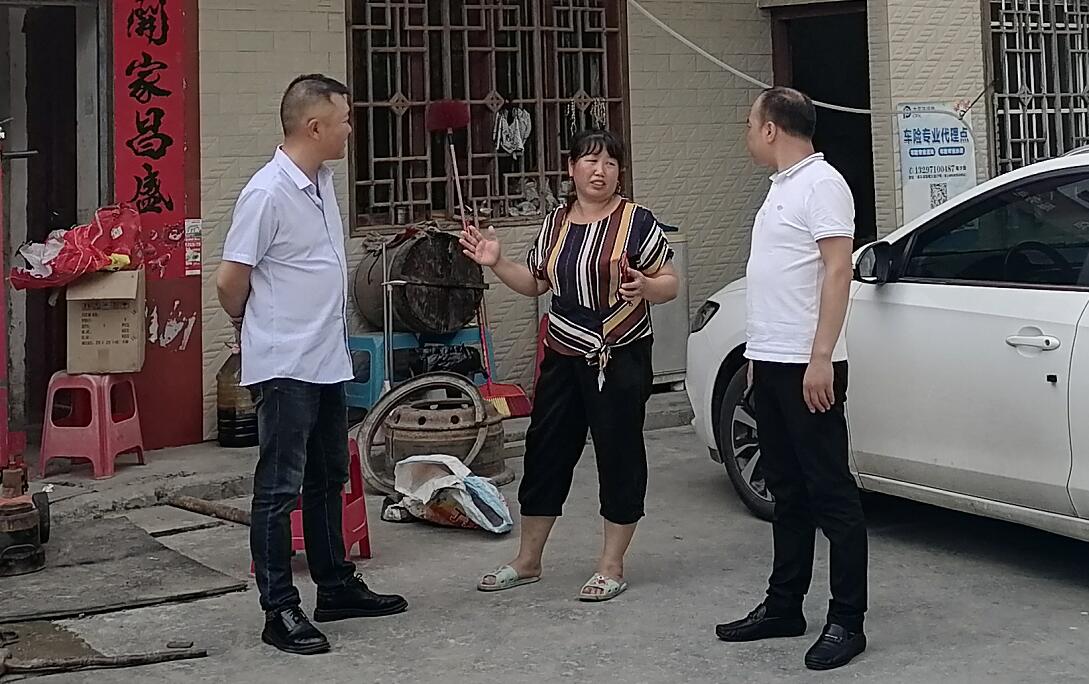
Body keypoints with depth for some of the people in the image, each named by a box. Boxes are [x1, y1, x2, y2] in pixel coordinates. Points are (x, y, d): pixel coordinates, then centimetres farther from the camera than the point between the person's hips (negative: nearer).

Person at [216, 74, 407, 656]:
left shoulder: (323, 182, 9)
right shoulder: (268, 193, -18)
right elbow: (230, 281, -13)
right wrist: (257, 328, 4)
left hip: (327, 361, 9)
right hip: (286, 367, -9)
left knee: (328, 480, 18)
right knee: (279, 489, -1)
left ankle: (336, 587, 30)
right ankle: (280, 611, 6)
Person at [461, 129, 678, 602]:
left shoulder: (636, 221, -7)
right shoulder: (555, 223, 9)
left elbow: (669, 282, -6)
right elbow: (535, 284, 18)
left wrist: (645, 287, -26)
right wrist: (496, 263, 3)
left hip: (620, 359, -5)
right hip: (563, 357, 5)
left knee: (619, 455, 1)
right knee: (545, 452, 10)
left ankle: (611, 567, 14)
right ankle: (527, 562, 22)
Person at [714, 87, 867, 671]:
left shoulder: (821, 184, -11)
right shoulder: (783, 186, 18)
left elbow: (838, 270, -18)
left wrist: (820, 357, -23)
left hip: (807, 366, -10)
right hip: (771, 363, 10)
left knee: (831, 493, -5)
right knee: (787, 491, 15)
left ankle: (847, 622, -1)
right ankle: (783, 606, 23)